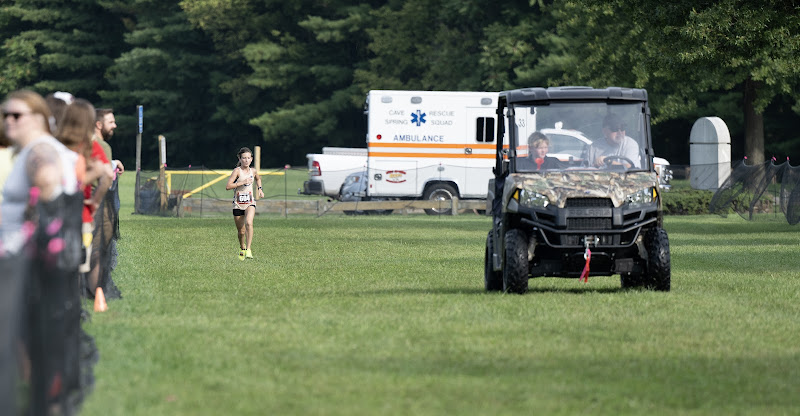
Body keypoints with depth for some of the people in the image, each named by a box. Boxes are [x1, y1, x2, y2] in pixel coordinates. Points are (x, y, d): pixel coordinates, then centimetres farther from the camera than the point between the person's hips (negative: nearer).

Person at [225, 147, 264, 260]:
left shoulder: (253, 171, 6)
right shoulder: (237, 171, -7)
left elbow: (258, 179, 31)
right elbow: (228, 186, -16)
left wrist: (260, 189, 17)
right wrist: (242, 182, -20)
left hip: (250, 202, 1)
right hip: (238, 203, -1)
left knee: (249, 223, -27)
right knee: (241, 231, 6)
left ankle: (248, 249, -25)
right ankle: (242, 248, 36)